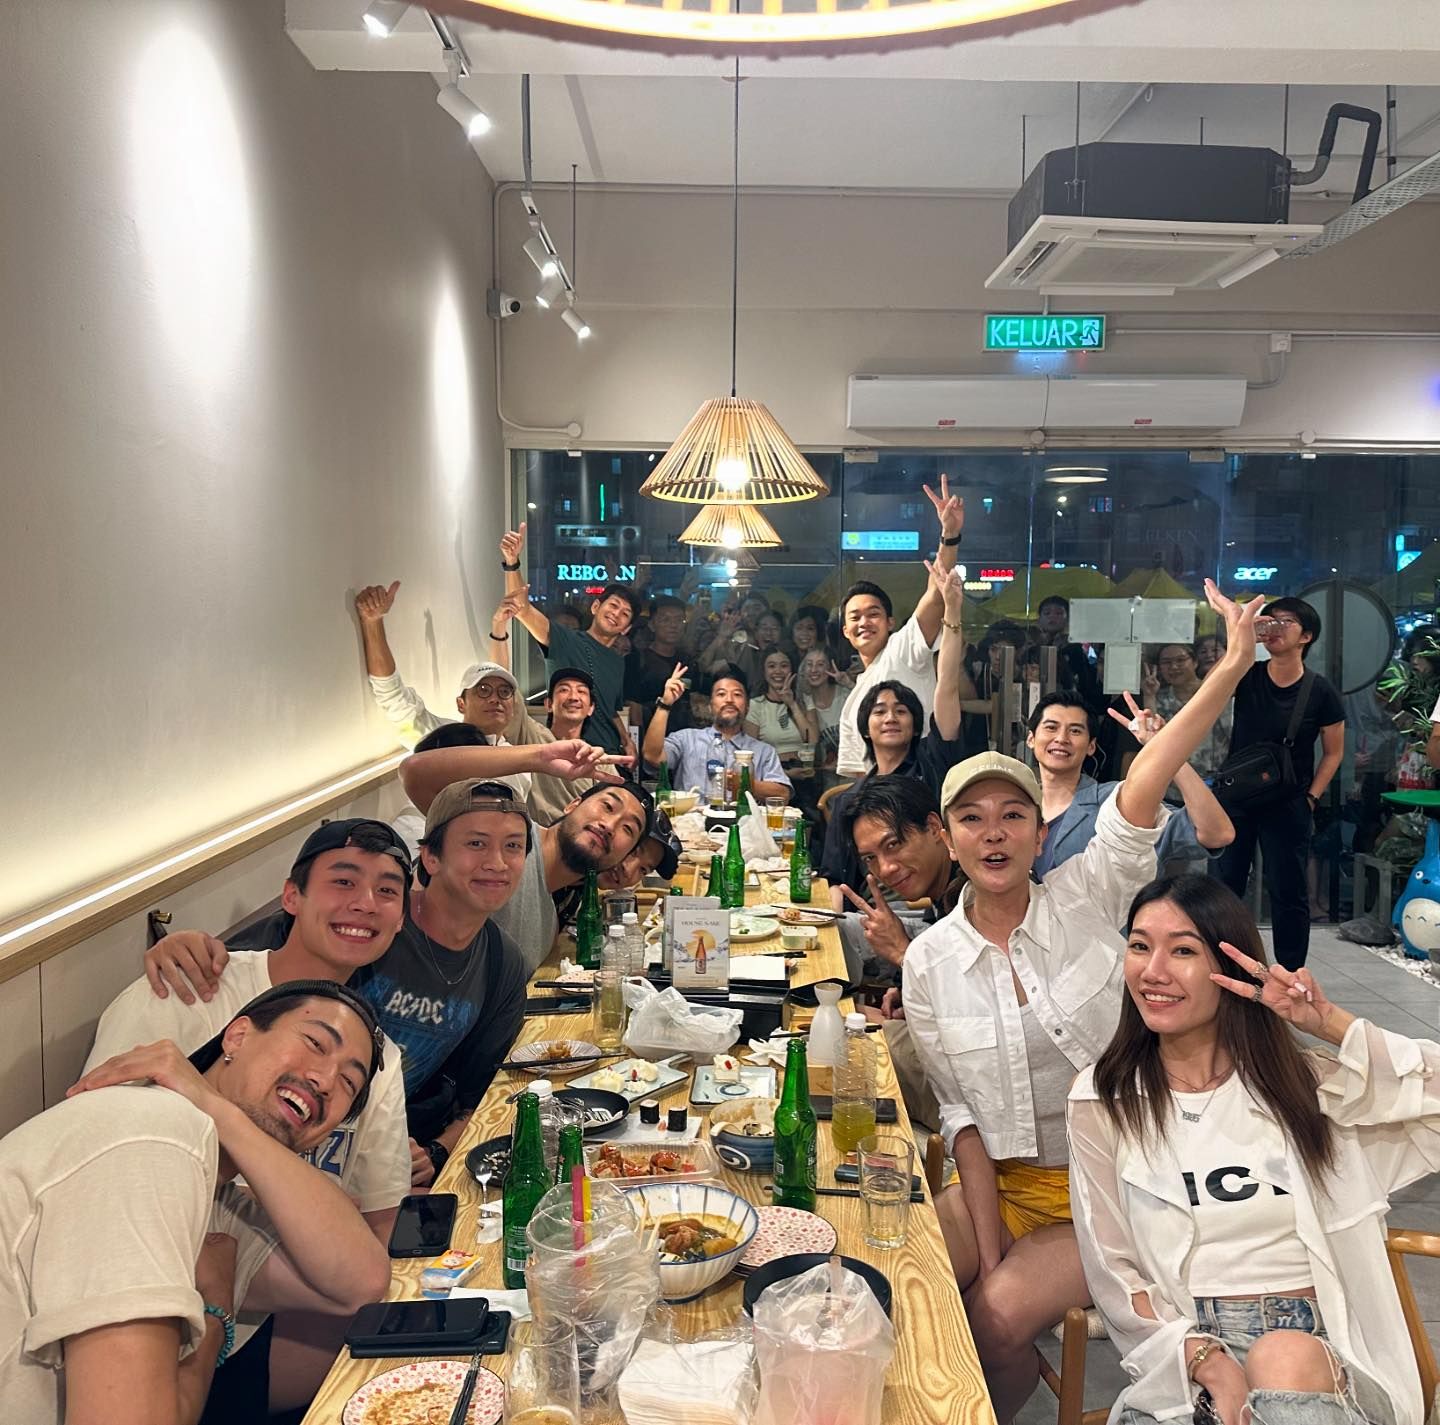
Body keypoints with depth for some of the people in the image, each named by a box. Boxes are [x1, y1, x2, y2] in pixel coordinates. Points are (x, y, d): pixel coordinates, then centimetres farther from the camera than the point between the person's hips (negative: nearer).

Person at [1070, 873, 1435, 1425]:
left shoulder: (1302, 1081, 4)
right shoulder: (1102, 1102, 3)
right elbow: (1112, 1268, 1)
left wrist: (1332, 1024, -12)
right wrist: (1208, 1360, -14)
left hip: (1319, 1347, 0)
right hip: (1181, 1355, 0)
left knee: (1286, 1360, -33)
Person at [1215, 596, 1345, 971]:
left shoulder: (1321, 693, -5)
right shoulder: (1247, 676, 0)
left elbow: (1334, 752, 3)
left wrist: (1311, 798, -6)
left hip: (1288, 805, -2)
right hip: (1236, 797, 2)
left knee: (1288, 893, 3)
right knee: (1223, 886, 7)